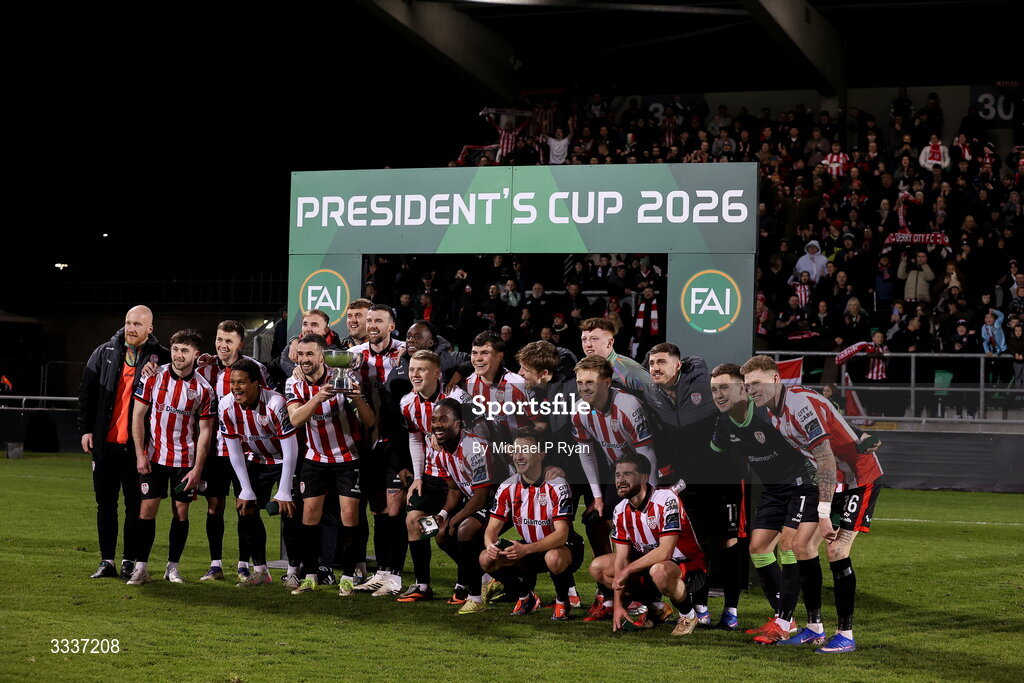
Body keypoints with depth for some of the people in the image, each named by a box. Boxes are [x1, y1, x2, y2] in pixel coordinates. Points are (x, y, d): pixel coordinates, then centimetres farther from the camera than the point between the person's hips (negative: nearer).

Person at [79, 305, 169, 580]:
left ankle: (130, 561, 10)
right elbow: (87, 392, 10)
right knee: (105, 503, 7)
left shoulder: (160, 357, 1)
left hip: (138, 444, -2)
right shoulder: (104, 353, 8)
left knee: (136, 505, 2)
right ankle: (107, 561, 15)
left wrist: (156, 372, -15)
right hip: (106, 442, 2)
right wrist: (85, 429, 5)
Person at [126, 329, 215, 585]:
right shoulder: (153, 377, -4)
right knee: (147, 508, -4)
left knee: (181, 512, 3)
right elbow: (137, 416, 0)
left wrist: (197, 469, -6)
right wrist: (140, 455, -6)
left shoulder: (203, 389, -4)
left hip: (185, 460, 0)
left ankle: (172, 568, 13)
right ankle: (141, 567, 1)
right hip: (153, 457, 0)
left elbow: (205, 431, -1)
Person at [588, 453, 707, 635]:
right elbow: (621, 558, -3)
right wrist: (618, 605, -10)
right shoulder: (621, 510, -2)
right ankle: (656, 608, 8)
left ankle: (688, 615, -10)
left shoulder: (666, 500, -24)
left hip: (688, 566, -8)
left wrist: (627, 570, -24)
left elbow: (665, 552, -31)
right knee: (598, 567, -3)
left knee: (659, 571, -41)